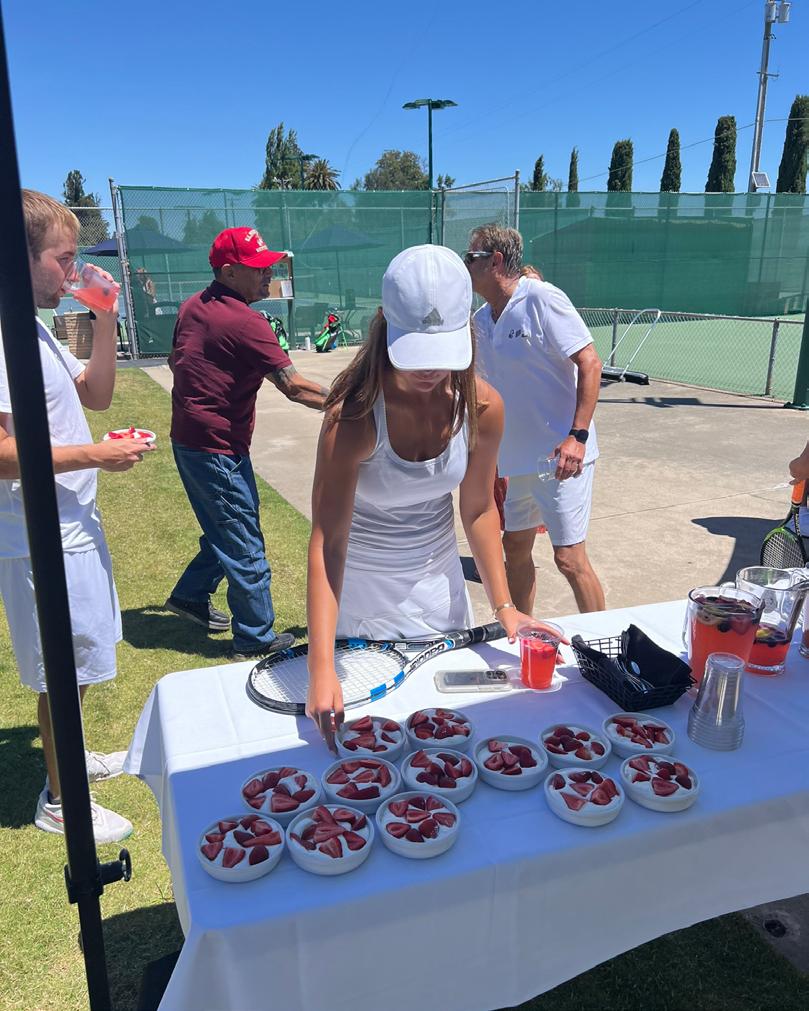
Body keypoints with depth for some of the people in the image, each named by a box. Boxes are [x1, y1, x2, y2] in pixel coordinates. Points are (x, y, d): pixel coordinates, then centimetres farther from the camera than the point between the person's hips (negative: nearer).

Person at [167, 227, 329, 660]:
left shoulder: (193, 307, 7)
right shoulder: (246, 322, -20)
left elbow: (175, 360, 21)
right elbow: (295, 386, -21)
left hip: (187, 440, 9)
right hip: (218, 449, -9)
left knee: (224, 532, 24)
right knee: (245, 547, 2)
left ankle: (190, 596, 38)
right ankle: (256, 639, 14)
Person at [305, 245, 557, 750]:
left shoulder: (483, 406, -16)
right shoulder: (354, 415, -29)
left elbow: (479, 508, -3)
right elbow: (328, 541, -33)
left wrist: (504, 605, -9)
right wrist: (322, 668, -41)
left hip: (437, 582, 4)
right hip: (360, 592, -3)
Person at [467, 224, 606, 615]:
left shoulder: (542, 298, -12)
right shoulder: (480, 320, 9)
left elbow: (590, 363, -16)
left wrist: (577, 435, -24)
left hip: (561, 457, -7)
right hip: (513, 459, 8)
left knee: (569, 558, -5)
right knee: (515, 549, 14)